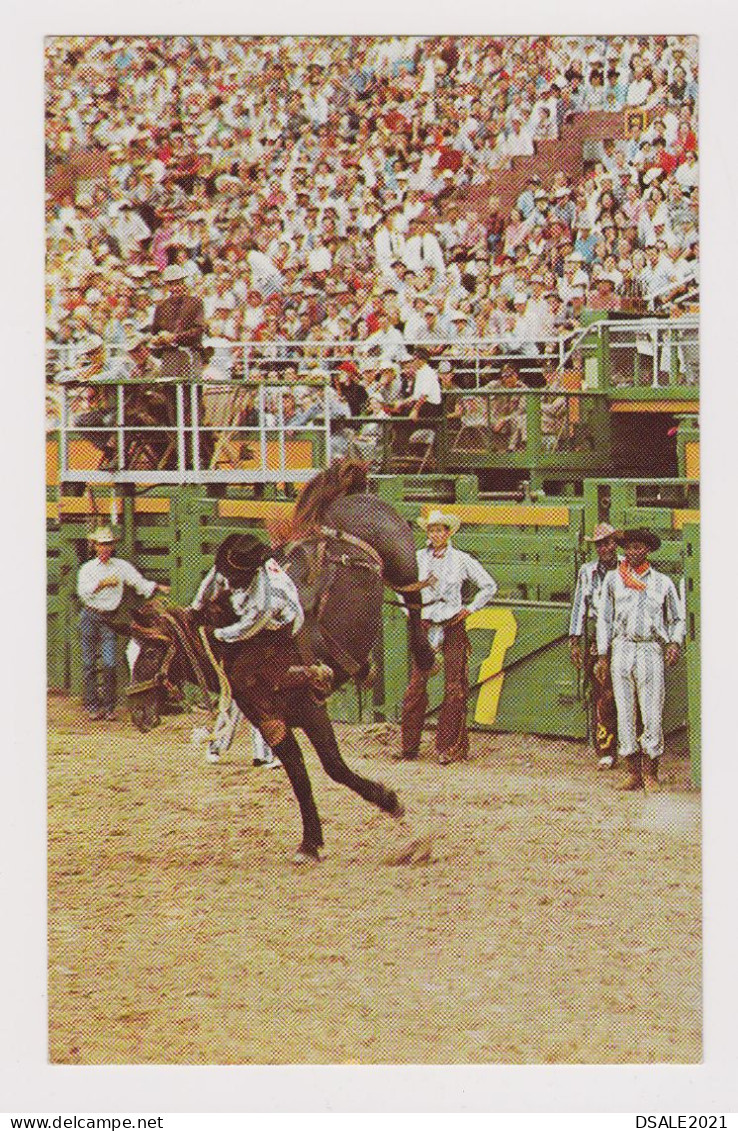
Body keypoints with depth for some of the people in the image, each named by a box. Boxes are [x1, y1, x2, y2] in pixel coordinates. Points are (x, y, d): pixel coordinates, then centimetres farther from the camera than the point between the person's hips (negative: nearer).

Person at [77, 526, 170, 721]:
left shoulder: (121, 566, 10)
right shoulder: (87, 568, 6)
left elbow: (140, 583, 5)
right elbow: (83, 591, -10)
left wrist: (156, 587, -10)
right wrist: (102, 583, -20)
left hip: (109, 619, 0)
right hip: (90, 617, 0)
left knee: (109, 664, -8)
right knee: (89, 664, -2)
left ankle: (109, 707, -1)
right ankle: (92, 705, 4)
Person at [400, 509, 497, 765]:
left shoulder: (461, 560, 2)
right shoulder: (418, 558, 7)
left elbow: (489, 587, 10)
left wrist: (470, 609, 3)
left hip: (452, 626, -2)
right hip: (424, 626, 2)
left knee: (454, 689, -4)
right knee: (416, 684, -4)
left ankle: (450, 748, 0)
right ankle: (409, 745, 2)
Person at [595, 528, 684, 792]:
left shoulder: (662, 582, 11)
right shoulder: (613, 579, 12)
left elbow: (677, 619, 17)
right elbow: (604, 619, 14)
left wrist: (675, 643, -2)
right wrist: (602, 656, 8)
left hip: (651, 649, -1)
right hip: (621, 649, 2)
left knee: (653, 716, -7)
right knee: (624, 713, 0)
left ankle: (651, 774, 0)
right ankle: (634, 773, 5)